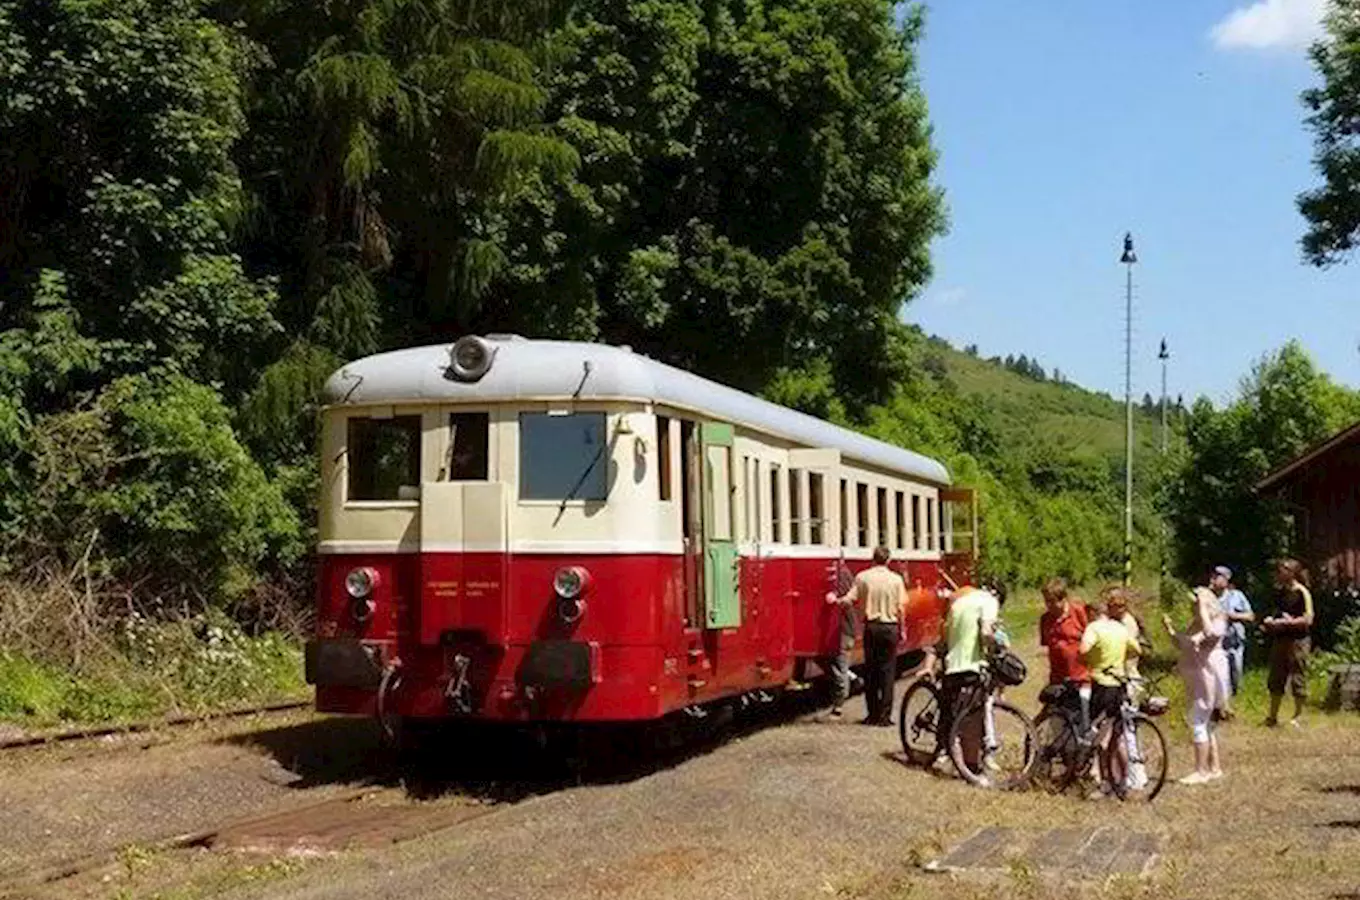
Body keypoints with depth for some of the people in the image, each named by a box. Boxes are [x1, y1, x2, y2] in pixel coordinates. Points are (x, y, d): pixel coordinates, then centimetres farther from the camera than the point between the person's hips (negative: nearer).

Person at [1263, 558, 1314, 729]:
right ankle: (1273, 717, 18)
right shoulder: (1280, 592, 11)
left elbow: (1308, 619, -16)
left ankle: (1298, 717, 14)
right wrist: (1271, 621, 5)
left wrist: (1288, 622, -21)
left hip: (1297, 640, -7)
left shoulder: (1302, 593, -11)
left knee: (1298, 679, 1)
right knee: (1276, 679, 10)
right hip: (1280, 639, 7)